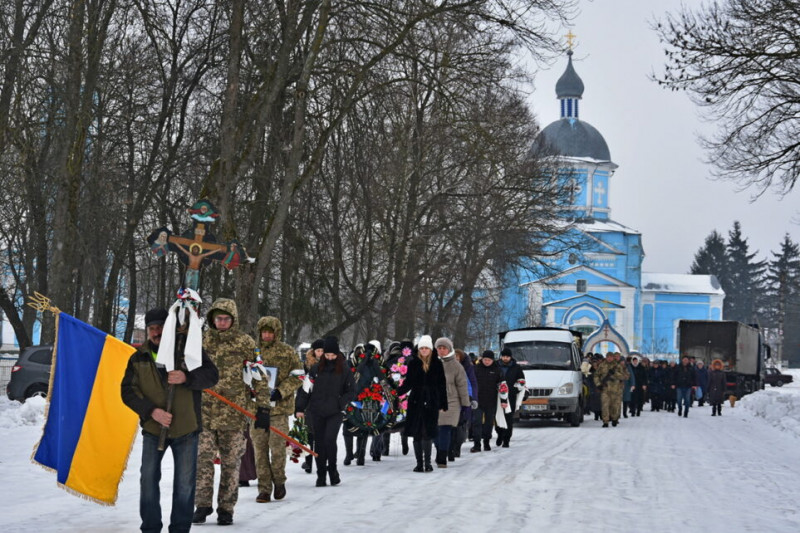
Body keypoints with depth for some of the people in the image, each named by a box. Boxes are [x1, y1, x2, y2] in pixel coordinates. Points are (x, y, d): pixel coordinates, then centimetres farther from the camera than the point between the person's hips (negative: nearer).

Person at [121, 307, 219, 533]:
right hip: (153, 428, 2)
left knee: (185, 482, 3)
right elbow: (128, 390, -2)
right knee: (148, 478, 2)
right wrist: (151, 411, -18)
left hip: (186, 428, -1)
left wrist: (187, 377, -29)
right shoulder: (139, 358, 3)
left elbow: (211, 375, -8)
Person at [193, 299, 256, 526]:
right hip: (205, 410, 2)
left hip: (234, 412, -2)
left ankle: (226, 508, 12)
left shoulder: (245, 342, 1)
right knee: (202, 458, -3)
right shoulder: (202, 339, 8)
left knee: (230, 462, 3)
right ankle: (202, 504, 9)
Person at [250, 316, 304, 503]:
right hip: (257, 406, 3)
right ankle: (264, 488, 7)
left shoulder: (287, 351, 3)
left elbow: (298, 376, 1)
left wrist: (280, 391, -11)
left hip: (279, 406, -2)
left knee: (277, 446, -6)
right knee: (260, 448, 1)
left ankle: (279, 481, 16)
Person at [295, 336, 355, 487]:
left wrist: (340, 403, -10)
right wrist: (300, 408, 1)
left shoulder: (344, 370, 0)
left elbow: (351, 392, 6)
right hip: (316, 412, 2)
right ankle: (321, 474, 15)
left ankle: (332, 470, 5)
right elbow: (305, 389, 6)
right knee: (320, 443, 5)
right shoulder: (316, 369, 3)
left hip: (335, 413, -2)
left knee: (330, 440, -15)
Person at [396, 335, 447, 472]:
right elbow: (408, 383, 6)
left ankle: (427, 463, 3)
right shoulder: (413, 363, 5)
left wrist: (443, 404, 3)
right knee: (417, 434, 2)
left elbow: (442, 385, 6)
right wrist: (397, 391, -11)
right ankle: (419, 463, 10)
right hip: (416, 403, 1)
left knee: (428, 433, -5)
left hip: (431, 403, -1)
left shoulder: (437, 364, 4)